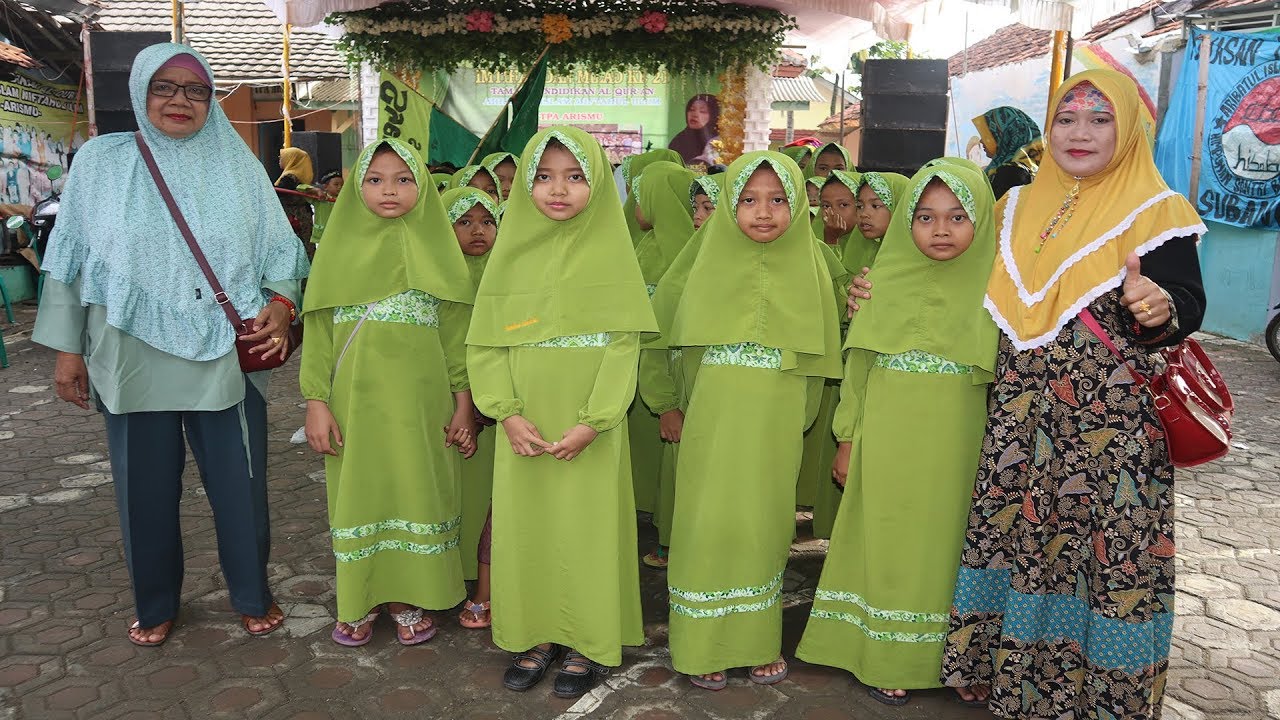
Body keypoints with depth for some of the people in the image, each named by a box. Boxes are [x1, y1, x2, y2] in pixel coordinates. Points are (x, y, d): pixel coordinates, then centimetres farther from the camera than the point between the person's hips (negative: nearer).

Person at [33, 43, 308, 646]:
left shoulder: (238, 165, 4)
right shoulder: (100, 161, 4)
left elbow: (280, 249, 5)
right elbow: (70, 260, 6)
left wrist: (280, 302, -13)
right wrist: (68, 346, 4)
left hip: (227, 357, 0)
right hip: (133, 361, 0)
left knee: (240, 483, 5)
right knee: (145, 488, 9)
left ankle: (252, 594, 27)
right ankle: (155, 604, 30)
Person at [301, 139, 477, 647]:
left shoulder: (434, 248, 4)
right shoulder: (340, 247, 5)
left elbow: (456, 329, 3)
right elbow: (318, 329, 3)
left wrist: (463, 401, -1)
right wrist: (316, 402, -4)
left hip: (421, 401, 0)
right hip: (356, 400, 1)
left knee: (417, 491, 5)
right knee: (358, 495, 7)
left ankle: (408, 599, 20)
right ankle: (360, 600, 23)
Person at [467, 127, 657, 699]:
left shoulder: (610, 252, -4)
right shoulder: (511, 252, 4)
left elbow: (624, 345, -8)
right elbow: (483, 343, 1)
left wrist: (592, 422, -17)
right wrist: (506, 413, -12)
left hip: (588, 430, -3)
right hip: (523, 428, 3)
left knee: (586, 525, 4)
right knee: (525, 524, 9)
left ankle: (586, 643, 21)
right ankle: (537, 634, 26)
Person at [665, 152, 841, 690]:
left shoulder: (807, 266, 3)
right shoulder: (713, 262, 2)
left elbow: (816, 360, 8)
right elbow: (682, 347, 8)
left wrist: (798, 421, 6)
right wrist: (680, 409, 4)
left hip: (776, 428, 1)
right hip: (714, 421, 0)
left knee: (764, 525, 8)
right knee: (709, 525, 0)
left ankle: (759, 641, 24)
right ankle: (704, 646, 15)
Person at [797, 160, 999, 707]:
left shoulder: (990, 286, 2)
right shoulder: (889, 279, 2)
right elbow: (858, 362, 4)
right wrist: (847, 440, 2)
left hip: (955, 442, 0)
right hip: (888, 436, 0)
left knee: (941, 541, 6)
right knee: (885, 541, 5)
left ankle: (941, 657, 23)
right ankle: (887, 659, 20)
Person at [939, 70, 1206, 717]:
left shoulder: (1156, 212, -3)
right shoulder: (1019, 207, 12)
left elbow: (1187, 304, -12)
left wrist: (1162, 310, -35)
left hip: (1111, 418, -4)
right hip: (1022, 414, 5)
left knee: (1108, 545, 0)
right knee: (1019, 529, 11)